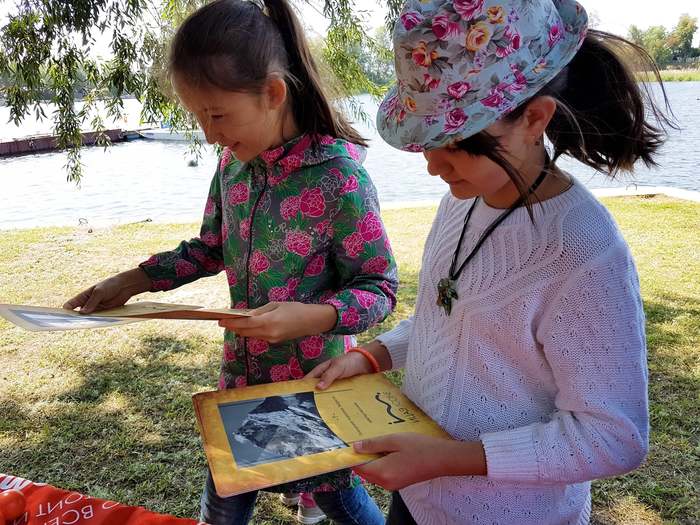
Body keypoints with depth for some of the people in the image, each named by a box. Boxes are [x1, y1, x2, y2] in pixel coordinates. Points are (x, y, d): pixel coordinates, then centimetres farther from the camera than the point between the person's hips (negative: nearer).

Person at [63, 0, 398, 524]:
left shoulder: (338, 175, -23)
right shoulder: (233, 162, -3)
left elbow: (379, 288, -17)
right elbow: (211, 248, 12)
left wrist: (312, 317, -33)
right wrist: (134, 280, 3)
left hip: (316, 382, -6)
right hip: (242, 373, 6)